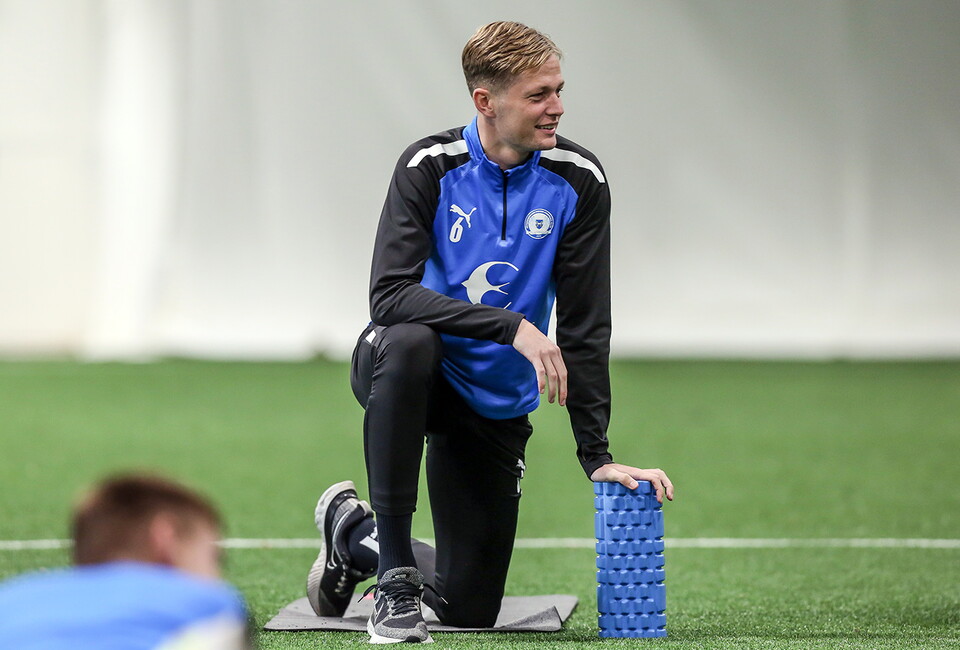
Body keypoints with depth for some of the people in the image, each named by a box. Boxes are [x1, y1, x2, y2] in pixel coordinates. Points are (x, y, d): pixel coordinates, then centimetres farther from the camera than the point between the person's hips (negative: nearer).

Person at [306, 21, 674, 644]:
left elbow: (585, 326, -9)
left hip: (494, 405, 3)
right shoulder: (430, 166, -17)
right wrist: (512, 325, -37)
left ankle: (352, 530, 31)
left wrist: (598, 455, -15)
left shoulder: (579, 181, -10)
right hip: (402, 375, -3)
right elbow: (389, 294, -27)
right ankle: (394, 572, -29)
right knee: (409, 341, -41)